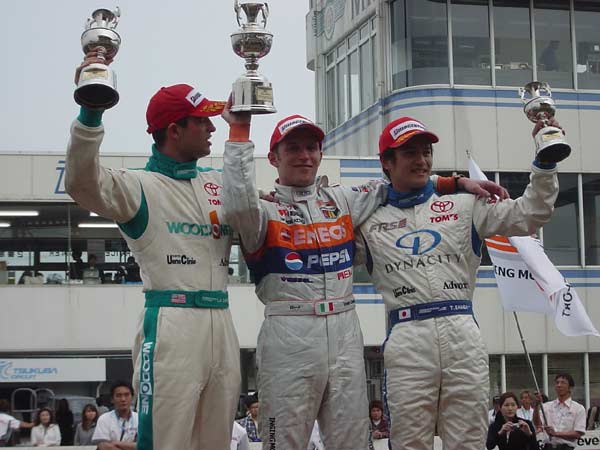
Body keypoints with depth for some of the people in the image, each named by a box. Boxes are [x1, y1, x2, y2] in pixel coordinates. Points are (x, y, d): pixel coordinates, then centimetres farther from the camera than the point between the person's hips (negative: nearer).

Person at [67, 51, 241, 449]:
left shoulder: (217, 182, 20)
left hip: (222, 324, 7)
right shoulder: (140, 186, -1)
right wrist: (91, 110, -30)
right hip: (171, 323, -6)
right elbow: (82, 182, -18)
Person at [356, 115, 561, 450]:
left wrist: (545, 161, 1)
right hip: (407, 339, -1)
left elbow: (529, 215, 11)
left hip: (463, 334, 1)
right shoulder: (369, 221, 14)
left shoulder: (464, 205, 16)